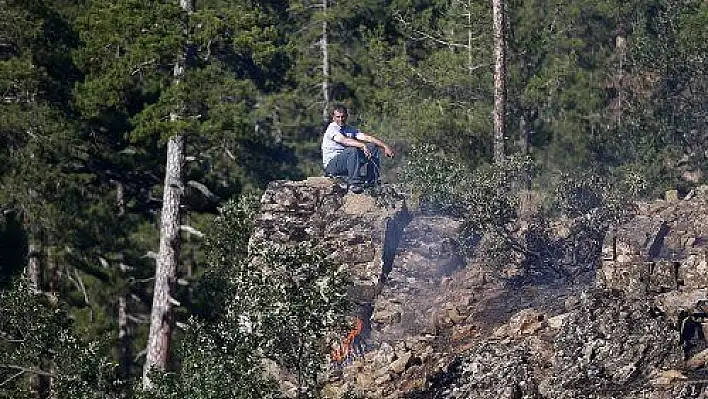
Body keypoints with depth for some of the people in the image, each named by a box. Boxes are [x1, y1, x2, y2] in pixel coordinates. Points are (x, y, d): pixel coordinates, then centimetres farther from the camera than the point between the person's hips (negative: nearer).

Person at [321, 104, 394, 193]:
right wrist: (363, 145, -41)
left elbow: (366, 137, 4)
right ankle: (354, 183, -35)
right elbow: (344, 140, -28)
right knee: (353, 150, -34)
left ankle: (372, 181, -7)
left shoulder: (350, 130, 13)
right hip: (331, 165, -8)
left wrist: (385, 146, -8)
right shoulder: (332, 129, -11)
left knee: (373, 147, -1)